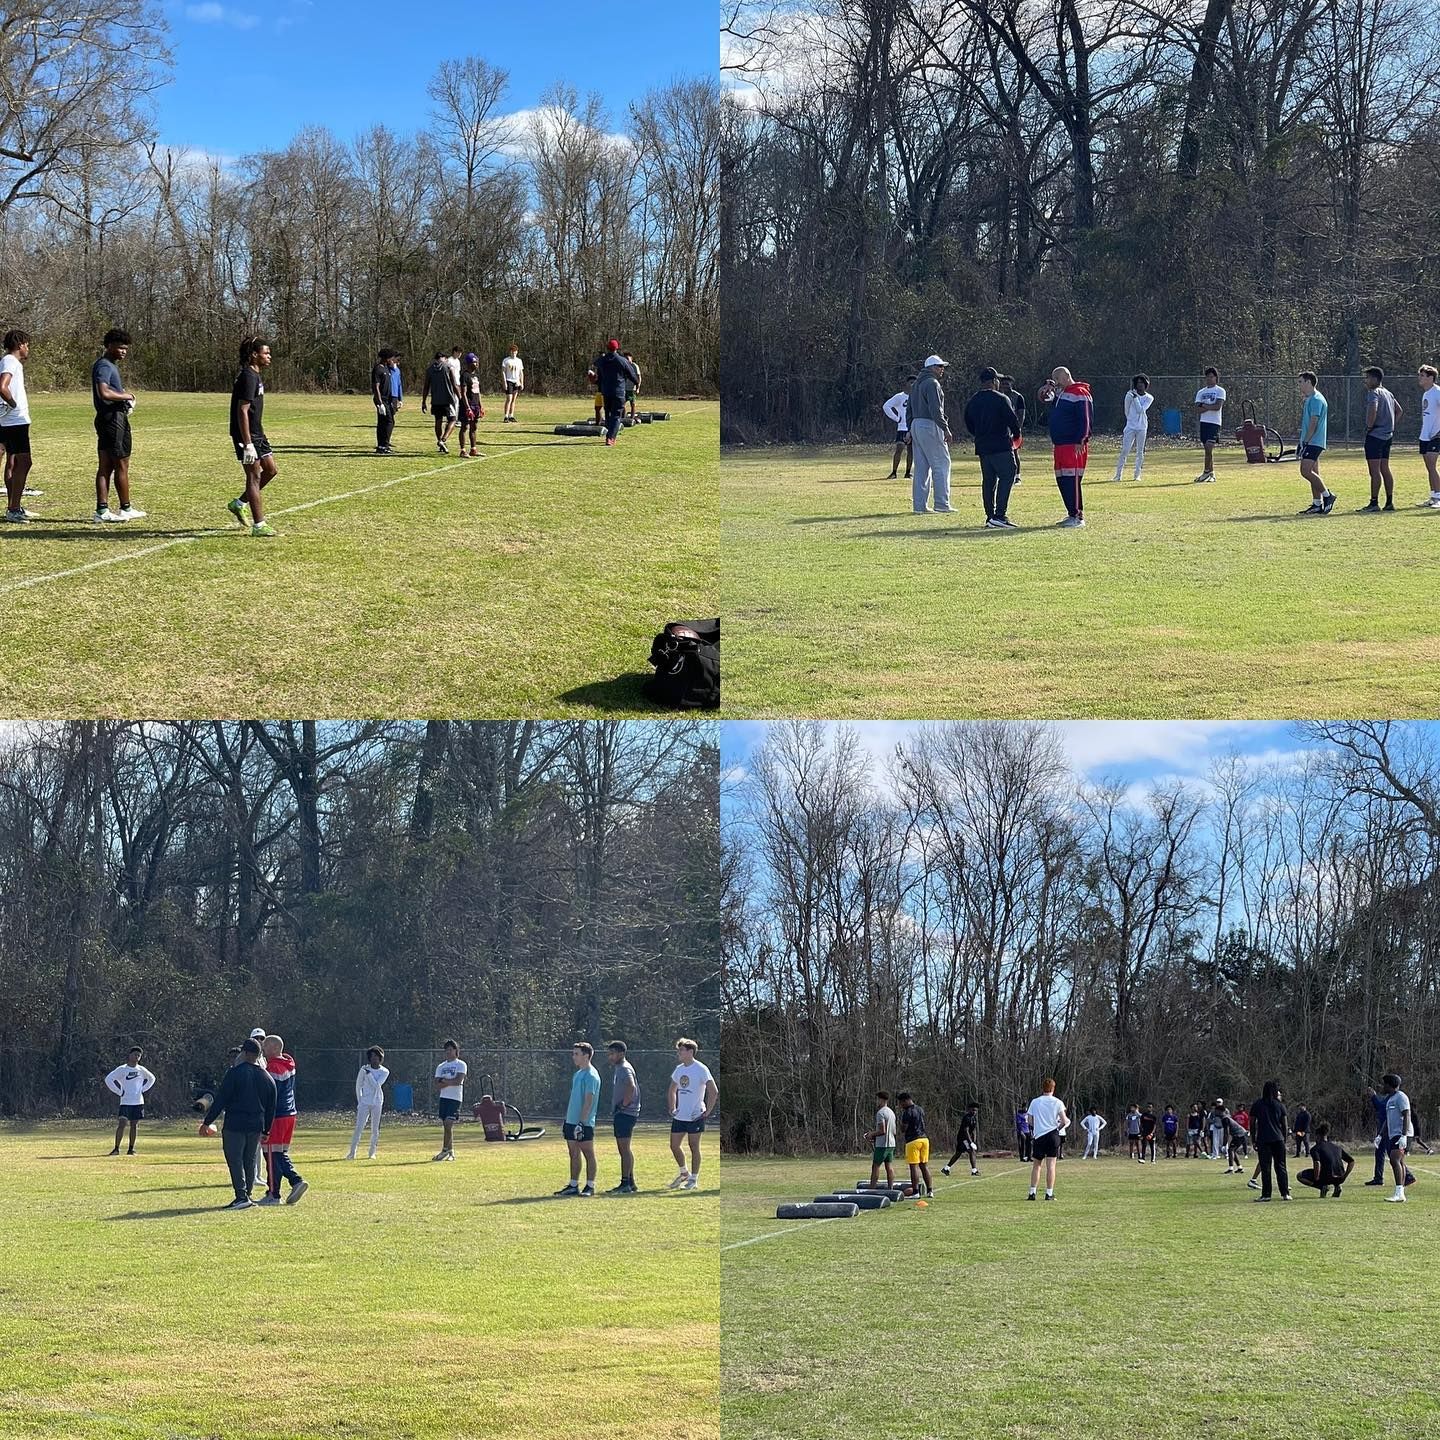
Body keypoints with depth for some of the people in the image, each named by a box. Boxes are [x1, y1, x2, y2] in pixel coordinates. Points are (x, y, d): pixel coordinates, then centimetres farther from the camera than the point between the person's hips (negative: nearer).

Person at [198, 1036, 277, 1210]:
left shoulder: (235, 1072, -9)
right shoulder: (267, 1078, 9)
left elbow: (220, 1100, -9)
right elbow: (271, 1108, 15)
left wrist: (207, 1122, -4)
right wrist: (266, 1131, 25)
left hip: (235, 1125, -5)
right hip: (256, 1127, 5)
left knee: (235, 1161, -4)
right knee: (250, 1161, 15)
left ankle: (241, 1196, -13)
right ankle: (247, 1195, 19)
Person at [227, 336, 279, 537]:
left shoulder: (256, 375, 13)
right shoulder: (248, 377, -18)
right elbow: (242, 411, -23)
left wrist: (261, 437, 25)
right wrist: (248, 444, -25)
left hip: (256, 433, 10)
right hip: (246, 435, -10)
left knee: (270, 469, 13)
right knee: (254, 476, -5)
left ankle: (239, 503, 24)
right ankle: (258, 525, 0)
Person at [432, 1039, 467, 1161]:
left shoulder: (461, 1065, 0)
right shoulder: (441, 1066, 16)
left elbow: (458, 1081, -14)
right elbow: (437, 1085, 6)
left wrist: (444, 1081, -5)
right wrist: (450, 1083, -10)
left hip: (455, 1098, -6)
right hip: (443, 1097, 6)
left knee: (448, 1124, -15)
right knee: (446, 1126, 6)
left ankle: (445, 1150, -12)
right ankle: (450, 1152, 11)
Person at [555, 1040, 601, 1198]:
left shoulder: (591, 1076, -13)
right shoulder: (578, 1074, 15)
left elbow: (588, 1101, -18)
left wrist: (582, 1122, -23)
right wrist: (569, 1118, 17)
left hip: (584, 1122, -9)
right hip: (572, 1120, 9)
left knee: (588, 1154, -2)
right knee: (574, 1154, 11)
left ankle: (590, 1186, 3)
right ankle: (573, 1185, 15)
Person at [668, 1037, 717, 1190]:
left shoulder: (701, 1069, -11)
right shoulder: (679, 1069, 10)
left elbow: (714, 1092, -14)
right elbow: (672, 1091, 24)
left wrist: (707, 1112, -15)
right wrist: (672, 1108, 14)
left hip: (695, 1116, -7)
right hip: (679, 1115, 7)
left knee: (694, 1147, 0)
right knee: (674, 1146, 7)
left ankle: (694, 1180, 9)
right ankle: (684, 1173, 27)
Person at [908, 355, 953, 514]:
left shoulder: (916, 384, 18)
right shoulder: (932, 383, -12)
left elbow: (910, 409, 20)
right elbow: (936, 410, -20)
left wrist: (910, 430, 21)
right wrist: (945, 429, -18)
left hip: (916, 424, 9)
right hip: (930, 426, -9)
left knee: (921, 467, 9)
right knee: (941, 464, -5)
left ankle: (919, 505, 8)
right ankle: (941, 505, -7)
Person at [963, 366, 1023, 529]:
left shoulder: (973, 401, 10)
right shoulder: (1000, 399, -11)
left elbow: (968, 423, 16)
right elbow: (1012, 420, -11)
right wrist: (1016, 434, 7)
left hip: (982, 447, 7)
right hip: (1001, 447, -7)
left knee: (988, 481, 11)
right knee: (1006, 478, -5)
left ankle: (990, 517, 11)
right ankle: (1000, 516, -16)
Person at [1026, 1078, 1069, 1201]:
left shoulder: (1034, 1102, 4)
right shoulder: (1057, 1102, -1)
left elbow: (1030, 1121, 6)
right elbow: (1064, 1121, -4)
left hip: (1039, 1135, 1)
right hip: (1053, 1135, -1)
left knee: (1036, 1165, 9)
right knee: (1051, 1165, -1)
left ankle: (1032, 1193, 5)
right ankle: (1049, 1193, -4)